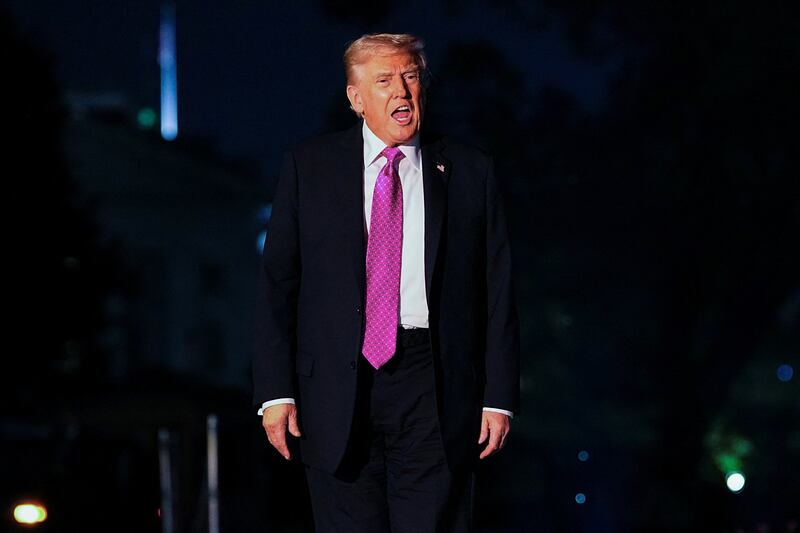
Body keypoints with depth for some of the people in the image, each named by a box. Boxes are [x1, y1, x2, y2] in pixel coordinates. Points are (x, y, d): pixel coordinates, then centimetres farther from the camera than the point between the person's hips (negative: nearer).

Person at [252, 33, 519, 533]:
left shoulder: (469, 172, 8)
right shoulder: (309, 168, 7)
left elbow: (497, 290, 6)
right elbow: (277, 284, 5)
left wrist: (499, 396, 0)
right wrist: (276, 392, -3)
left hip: (434, 386, 0)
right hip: (338, 388, 0)